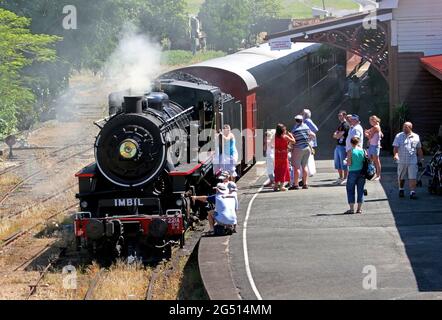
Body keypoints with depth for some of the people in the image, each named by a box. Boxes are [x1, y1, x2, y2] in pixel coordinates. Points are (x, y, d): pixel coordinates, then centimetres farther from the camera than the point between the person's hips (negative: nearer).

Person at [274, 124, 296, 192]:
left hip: (276, 155, 4)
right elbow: (293, 141, -9)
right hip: (283, 155, -4)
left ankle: (276, 185, 17)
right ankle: (281, 186, 2)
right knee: (283, 170, 5)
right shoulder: (285, 137, -13)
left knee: (277, 170, 14)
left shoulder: (275, 137, 0)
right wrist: (290, 135, 7)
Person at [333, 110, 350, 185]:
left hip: (343, 146, -10)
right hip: (338, 145, 10)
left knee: (344, 163, -6)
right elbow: (334, 135, 15)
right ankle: (341, 178, 20)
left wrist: (336, 135, 5)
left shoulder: (346, 125, -11)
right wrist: (338, 135, -6)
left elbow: (338, 136, -15)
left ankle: (345, 178, -2)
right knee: (338, 163, 12)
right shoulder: (340, 125, 19)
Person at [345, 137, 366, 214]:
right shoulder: (363, 151, 0)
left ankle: (352, 208, 3)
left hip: (352, 172, -3)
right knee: (360, 190, 10)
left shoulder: (350, 151, -10)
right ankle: (359, 208, 10)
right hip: (362, 172, 3)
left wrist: (347, 161, 9)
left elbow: (349, 163, -13)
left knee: (350, 190, 6)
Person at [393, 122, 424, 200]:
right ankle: (401, 190, 32)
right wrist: (396, 155, -24)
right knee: (401, 177, 12)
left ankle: (412, 192, -7)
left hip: (413, 161, 0)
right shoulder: (399, 136, 2)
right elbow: (396, 147, -6)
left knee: (413, 178, -8)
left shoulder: (416, 137, 8)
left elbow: (419, 149, 16)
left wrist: (421, 159, 15)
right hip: (402, 161, 0)